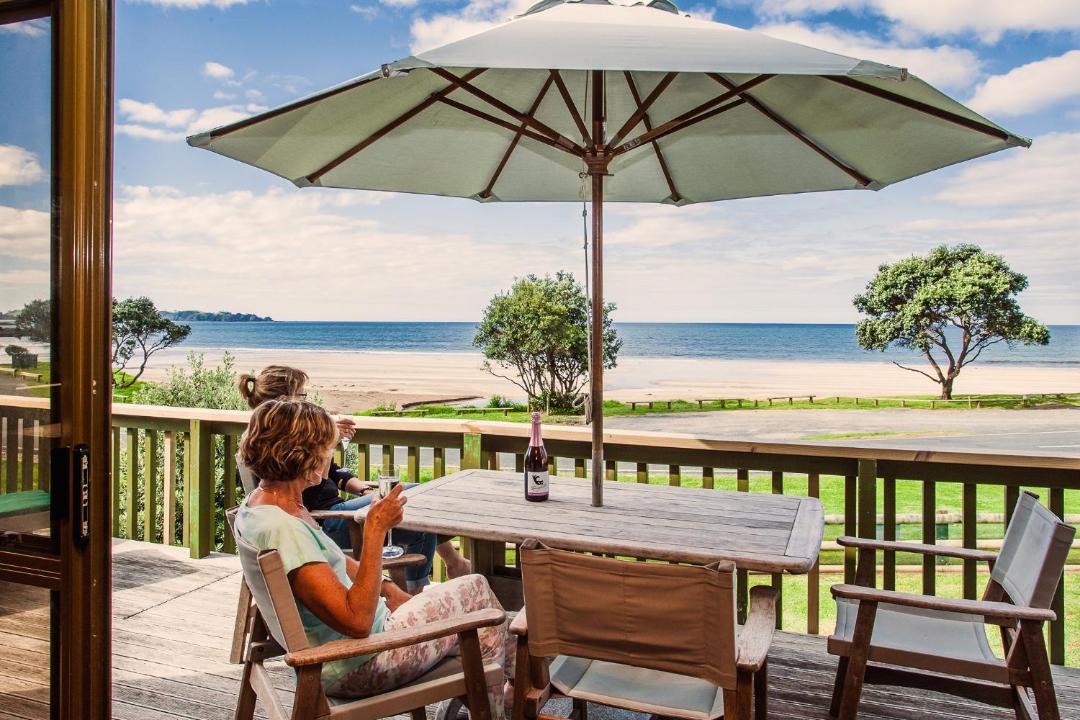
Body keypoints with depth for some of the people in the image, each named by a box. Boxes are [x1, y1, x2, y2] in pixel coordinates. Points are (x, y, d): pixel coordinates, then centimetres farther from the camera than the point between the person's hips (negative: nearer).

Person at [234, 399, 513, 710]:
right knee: (476, 591, 4)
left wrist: (387, 588, 5)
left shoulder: (257, 503, 0)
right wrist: (375, 530, -31)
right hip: (355, 665, -10)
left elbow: (327, 560, 14)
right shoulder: (281, 529, -32)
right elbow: (357, 621, -33)